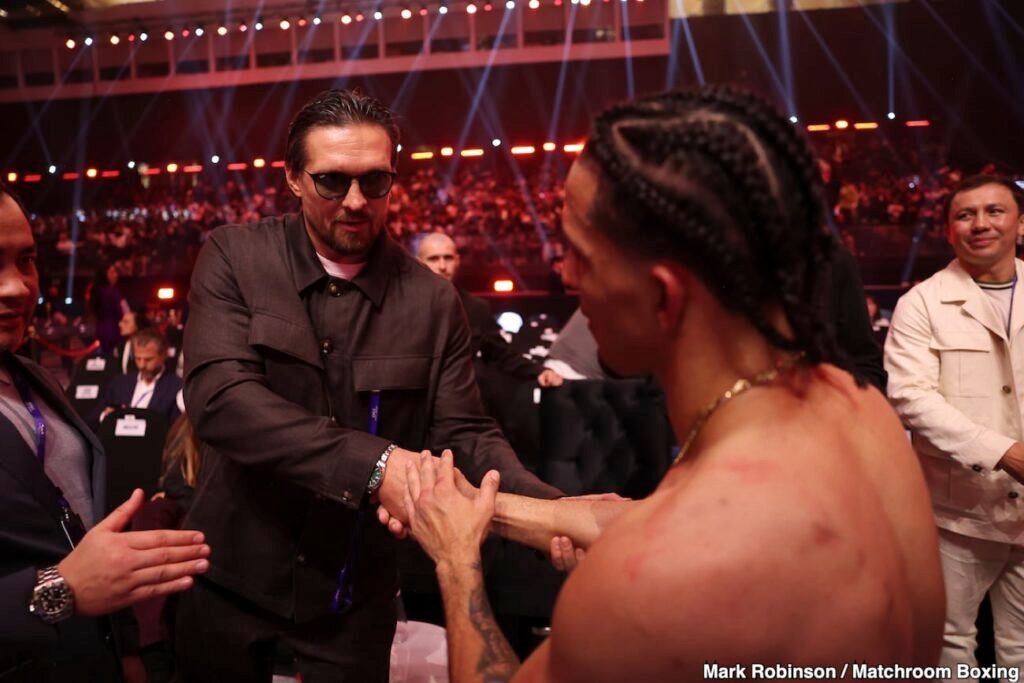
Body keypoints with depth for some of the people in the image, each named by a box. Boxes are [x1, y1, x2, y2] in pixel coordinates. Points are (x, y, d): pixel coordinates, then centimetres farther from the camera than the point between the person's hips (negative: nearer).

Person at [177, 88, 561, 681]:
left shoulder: (434, 301, -7)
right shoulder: (235, 256, -10)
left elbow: (464, 432, -8)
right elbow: (218, 395, -23)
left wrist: (549, 508, -29)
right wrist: (373, 463, -36)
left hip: (355, 591, 1)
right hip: (232, 573, 0)